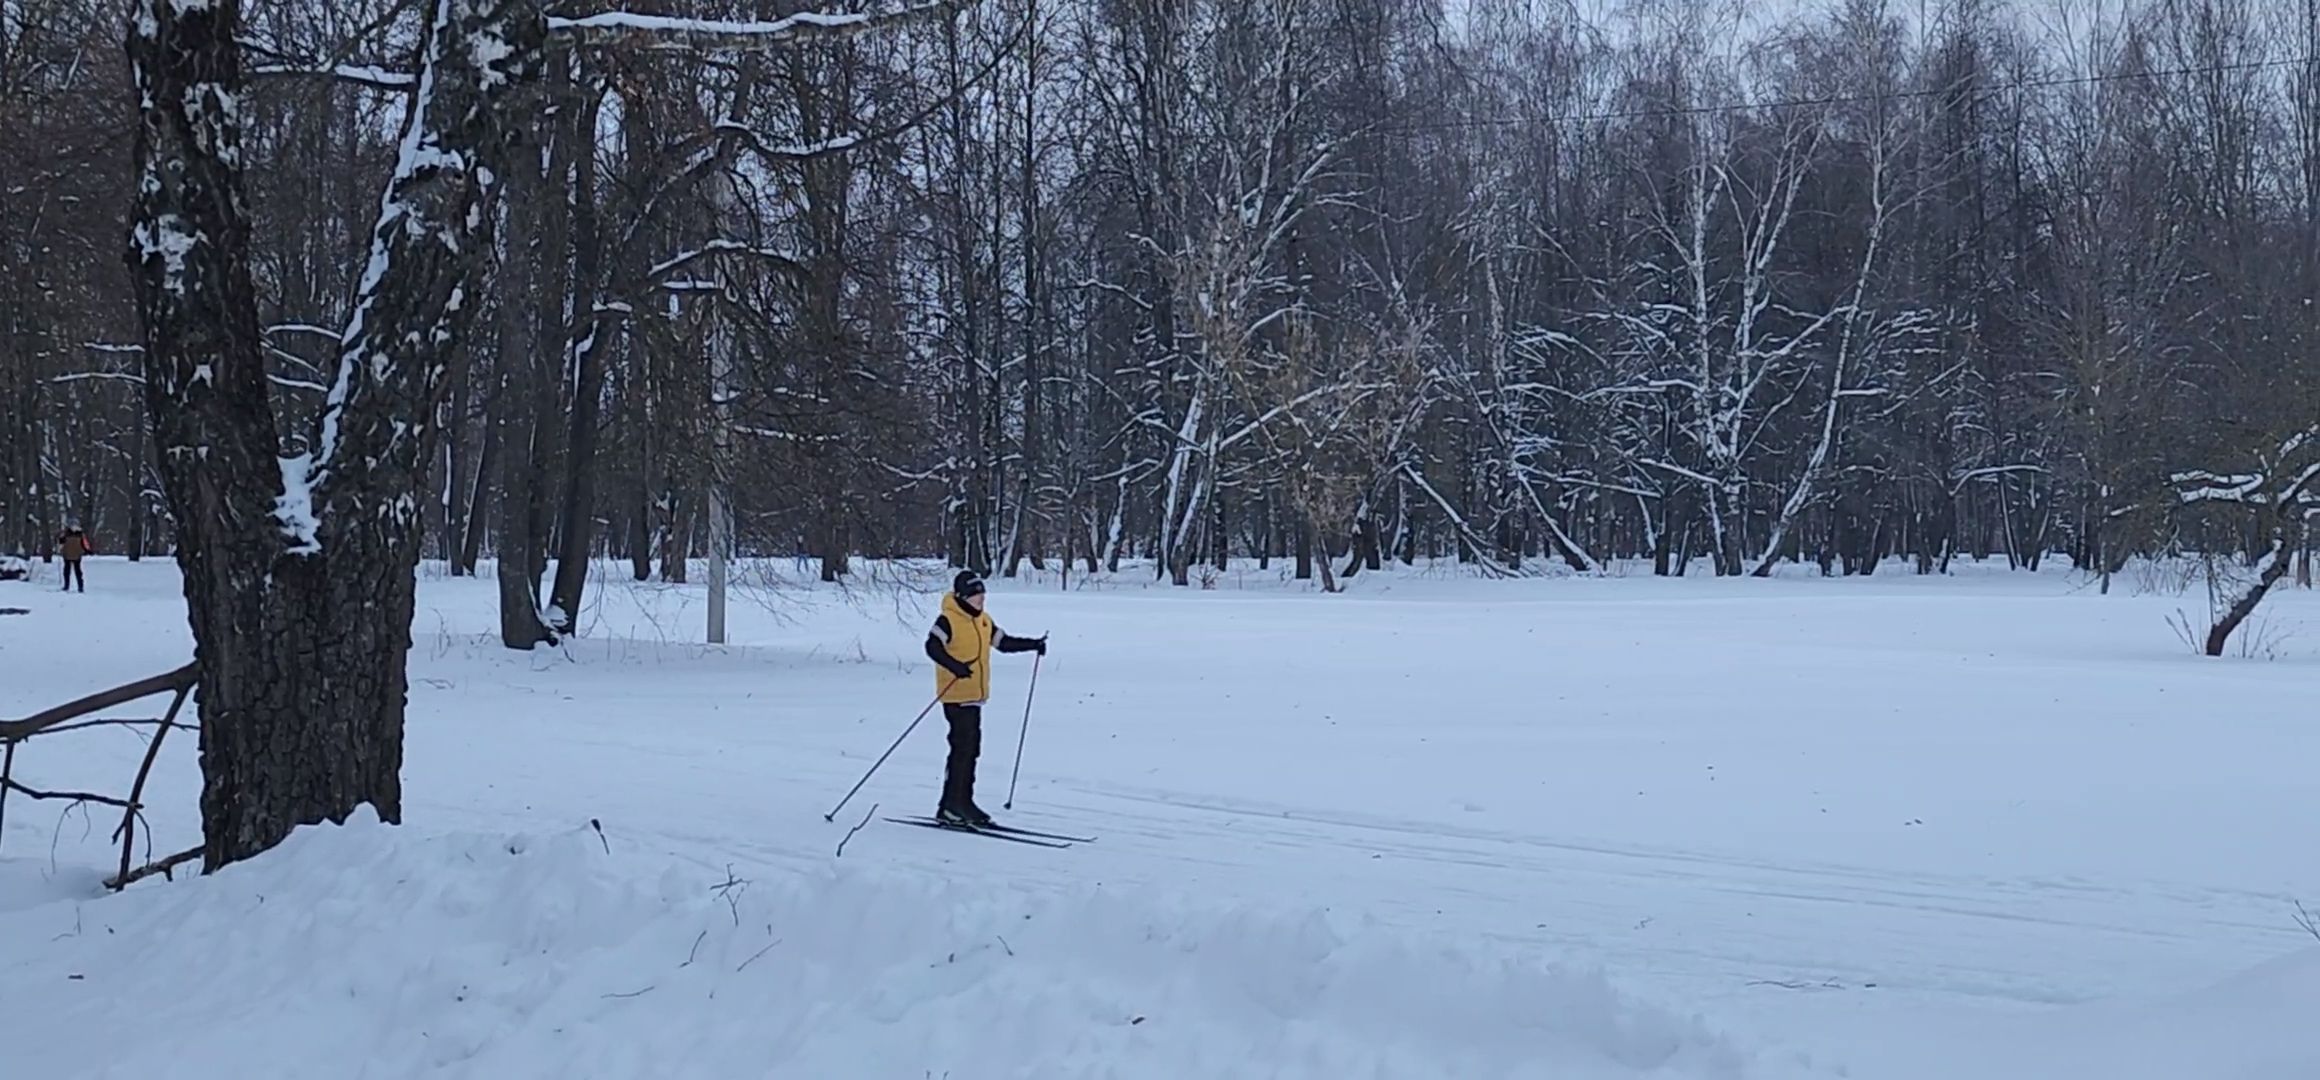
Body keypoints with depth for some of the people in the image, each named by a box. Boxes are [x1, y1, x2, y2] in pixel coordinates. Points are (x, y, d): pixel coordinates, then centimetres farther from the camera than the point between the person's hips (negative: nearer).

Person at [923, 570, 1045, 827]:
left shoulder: (983, 620, 14)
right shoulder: (949, 620, -12)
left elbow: (1003, 642, 22)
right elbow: (933, 646, -24)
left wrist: (1033, 644, 10)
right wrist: (954, 666, -40)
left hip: (975, 696, 9)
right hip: (956, 695, -9)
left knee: (971, 749, 11)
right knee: (963, 747, -11)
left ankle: (962, 802, 18)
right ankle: (951, 807, -7)